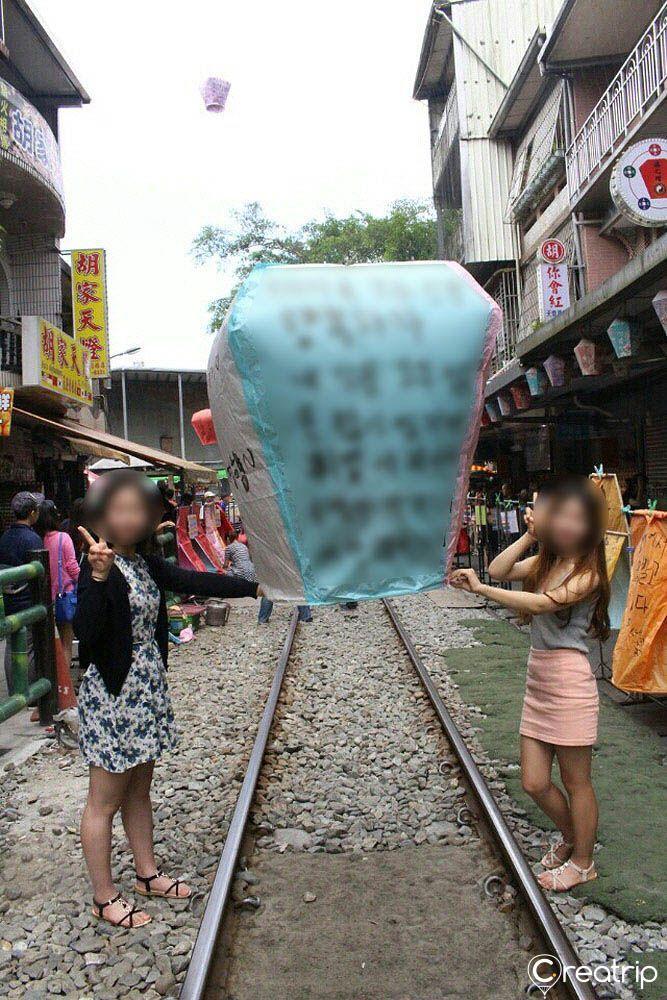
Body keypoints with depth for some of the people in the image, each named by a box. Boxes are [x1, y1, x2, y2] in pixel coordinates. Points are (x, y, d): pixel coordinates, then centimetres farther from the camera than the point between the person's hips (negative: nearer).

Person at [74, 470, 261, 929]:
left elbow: (194, 581, 6)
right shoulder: (99, 565, -18)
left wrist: (255, 587, 5)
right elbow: (86, 634, -27)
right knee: (105, 800, 8)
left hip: (148, 690, 8)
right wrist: (99, 576, -38)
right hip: (112, 694, -8)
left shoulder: (143, 561, 4)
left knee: (139, 790, 21)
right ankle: (104, 897, 23)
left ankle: (148, 873, 37)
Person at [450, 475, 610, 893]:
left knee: (576, 782, 10)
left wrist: (479, 588, -29)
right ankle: (570, 837, 40)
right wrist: (531, 534, -7)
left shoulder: (587, 574, -14)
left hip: (569, 681, -7)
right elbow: (499, 570, -5)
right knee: (535, 782, 13)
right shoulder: (544, 561, 8)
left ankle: (583, 862, 31)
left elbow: (540, 604, -28)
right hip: (538, 680, 7)